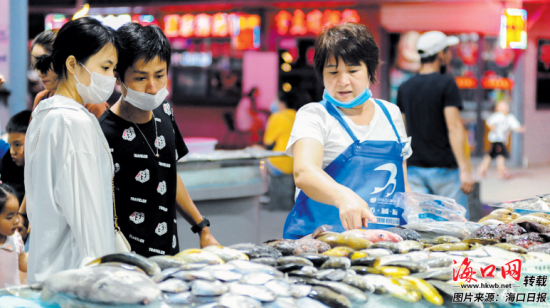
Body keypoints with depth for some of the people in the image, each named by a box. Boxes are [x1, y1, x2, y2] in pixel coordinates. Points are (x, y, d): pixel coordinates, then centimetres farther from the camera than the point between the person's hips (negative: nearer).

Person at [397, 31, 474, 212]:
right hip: (444, 169, -5)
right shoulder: (446, 84, -8)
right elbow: (454, 127, -16)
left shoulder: (404, 88, 9)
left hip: (414, 168, 5)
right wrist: (465, 169, -18)